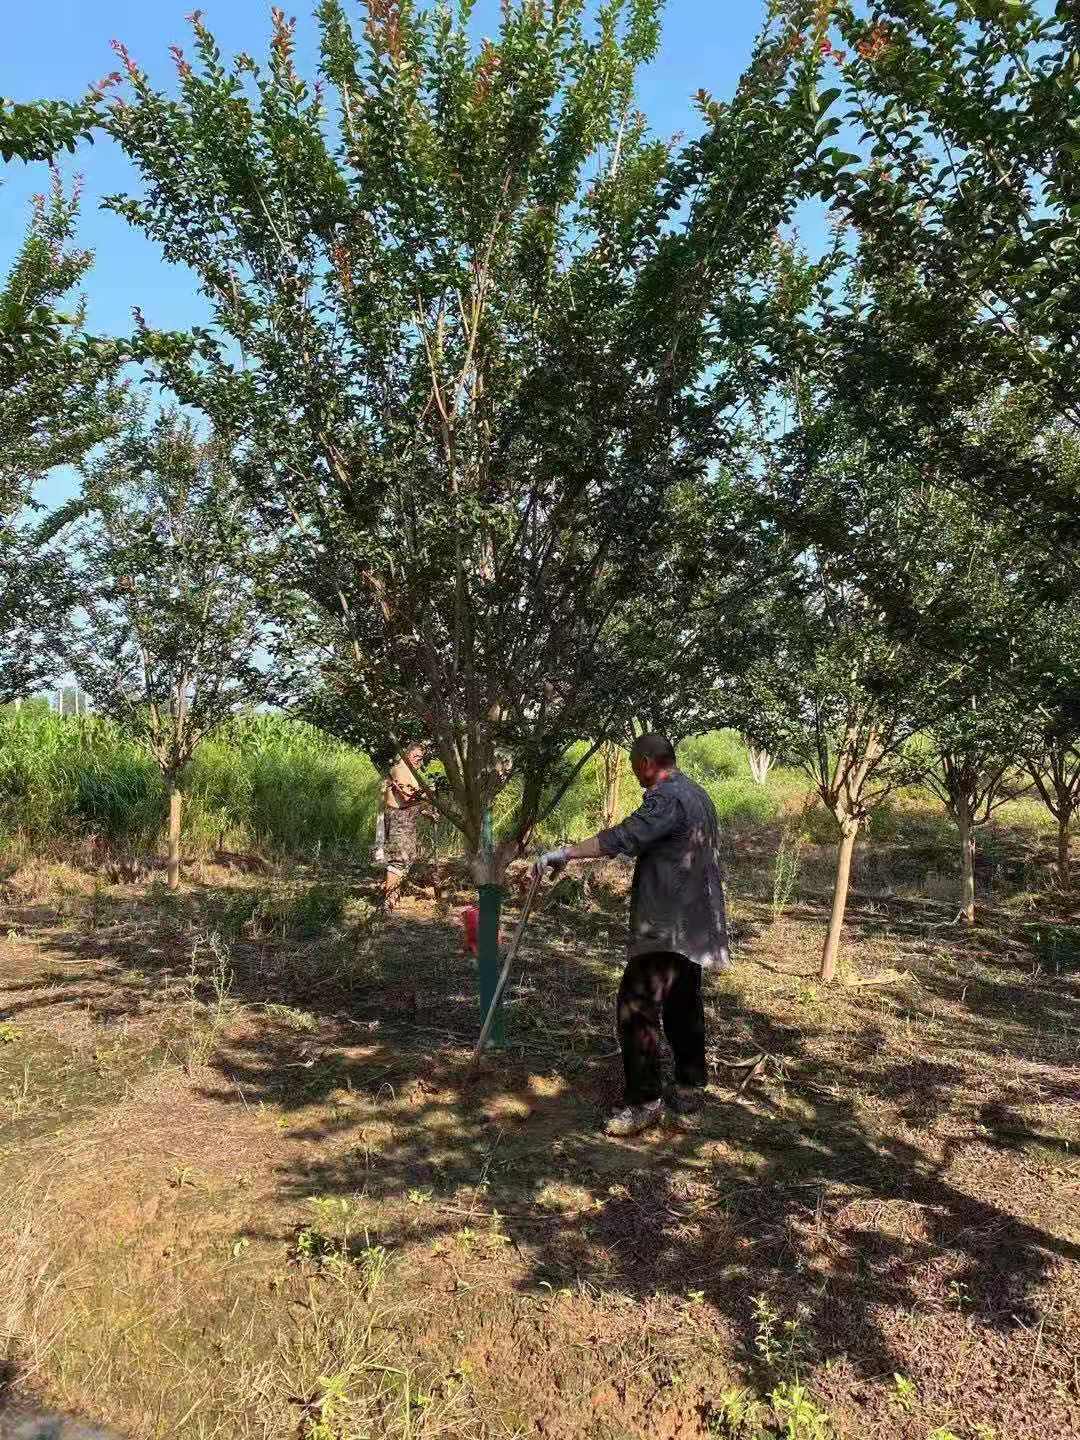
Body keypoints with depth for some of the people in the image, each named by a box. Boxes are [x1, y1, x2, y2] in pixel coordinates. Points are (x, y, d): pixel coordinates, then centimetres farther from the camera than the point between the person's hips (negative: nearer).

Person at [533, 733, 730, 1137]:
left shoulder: (667, 798, -16)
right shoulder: (698, 795, 16)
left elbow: (624, 837, -29)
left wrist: (565, 852, -29)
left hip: (666, 927, -10)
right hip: (695, 926, 10)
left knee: (637, 1008, -8)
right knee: (683, 1006, 17)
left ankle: (645, 1100, -6)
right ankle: (689, 1088, 25)